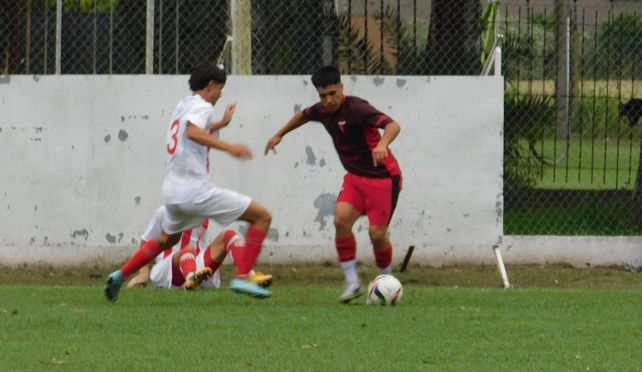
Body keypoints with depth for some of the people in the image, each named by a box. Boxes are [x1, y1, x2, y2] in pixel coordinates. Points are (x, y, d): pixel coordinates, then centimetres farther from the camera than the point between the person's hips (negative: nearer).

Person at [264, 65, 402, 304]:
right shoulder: (323, 111, 1)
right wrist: (280, 135, 36)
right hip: (355, 177, 6)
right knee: (341, 219, -17)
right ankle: (352, 282, -10)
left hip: (383, 178, -6)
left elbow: (393, 126, -36)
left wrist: (382, 144, -56)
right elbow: (304, 115, 27)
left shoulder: (356, 109, -23)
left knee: (377, 233, -8)